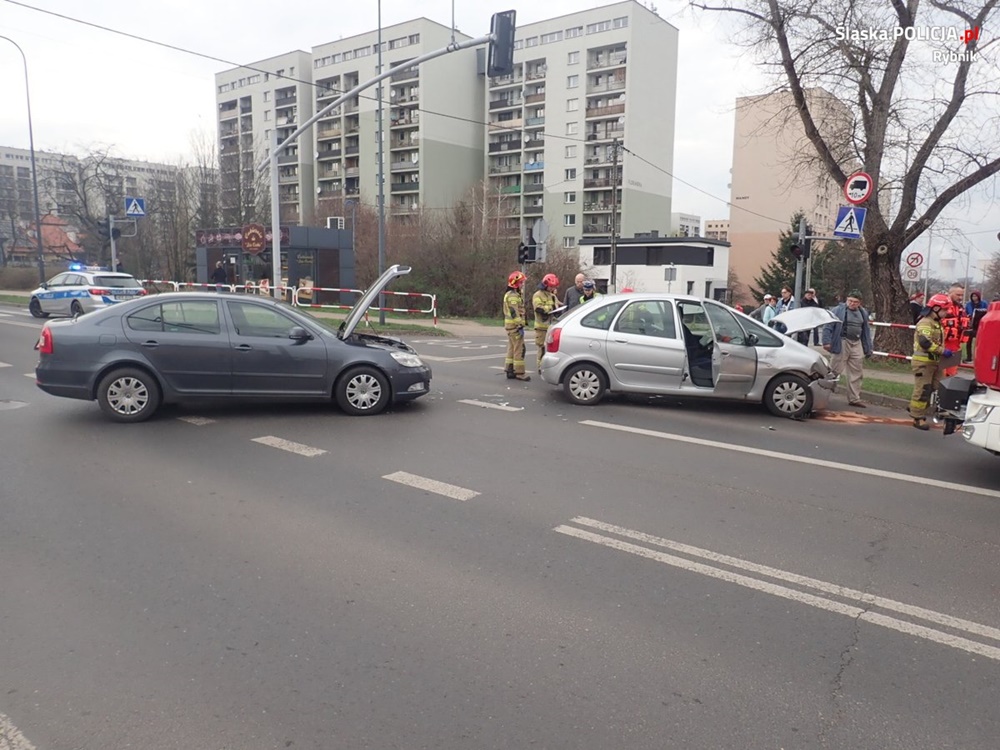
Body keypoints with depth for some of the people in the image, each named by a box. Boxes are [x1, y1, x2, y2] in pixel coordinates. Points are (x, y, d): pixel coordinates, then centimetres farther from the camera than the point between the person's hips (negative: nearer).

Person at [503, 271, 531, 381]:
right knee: (519, 349, -9)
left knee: (512, 349, 14)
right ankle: (519, 373, -7)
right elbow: (514, 312, -23)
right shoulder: (513, 296, -15)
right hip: (515, 326, -11)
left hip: (510, 326, 11)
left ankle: (510, 371, 20)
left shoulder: (509, 294, 19)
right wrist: (520, 325, -24)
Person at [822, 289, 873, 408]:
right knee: (835, 370, -6)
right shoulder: (838, 310, -5)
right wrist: (827, 341, -18)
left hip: (857, 344, 6)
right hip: (842, 343, -6)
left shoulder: (863, 313, 14)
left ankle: (854, 399, 18)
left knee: (856, 373, 9)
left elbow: (866, 331, 17)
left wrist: (868, 348, 15)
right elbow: (828, 326, -9)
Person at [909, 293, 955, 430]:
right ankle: (918, 418, 1)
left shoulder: (937, 323, 18)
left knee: (933, 389, 13)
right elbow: (925, 342, -27)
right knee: (922, 391, -6)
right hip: (923, 362, -10)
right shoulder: (925, 323, -14)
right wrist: (942, 351, -24)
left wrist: (944, 351, 11)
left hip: (934, 361, 10)